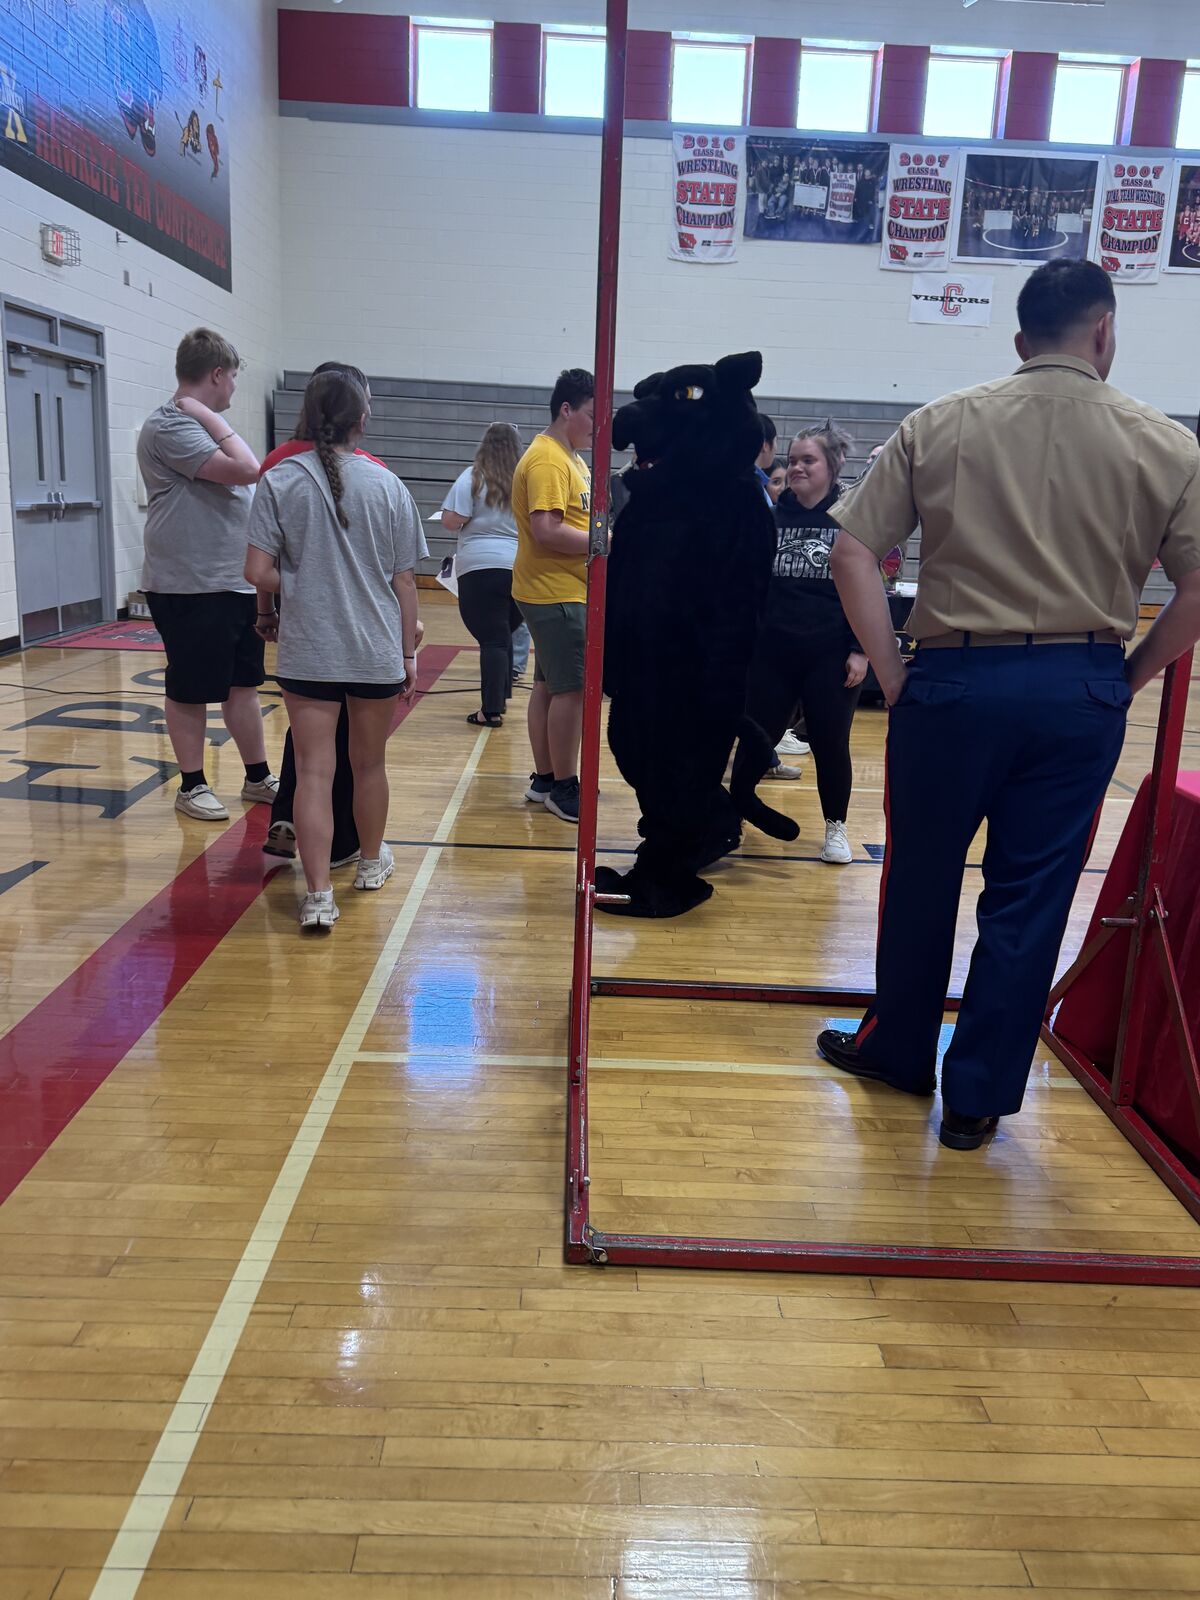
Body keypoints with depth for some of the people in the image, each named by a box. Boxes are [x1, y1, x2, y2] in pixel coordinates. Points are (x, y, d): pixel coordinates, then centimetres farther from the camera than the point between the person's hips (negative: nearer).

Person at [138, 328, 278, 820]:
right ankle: (192, 786, 14)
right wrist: (213, 420, -15)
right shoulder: (169, 426, -15)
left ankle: (257, 777, 23)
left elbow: (241, 484, 25)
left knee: (243, 683, 14)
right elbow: (245, 470, -25)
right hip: (191, 588, -9)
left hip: (237, 581, 9)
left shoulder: (204, 424, 18)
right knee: (191, 691, 2)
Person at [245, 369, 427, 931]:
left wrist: (296, 586, 11)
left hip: (307, 652, -1)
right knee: (369, 763, 18)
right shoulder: (386, 485, -1)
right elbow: (404, 581, 1)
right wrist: (409, 655, 9)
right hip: (377, 652, 1)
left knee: (313, 773, 1)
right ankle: (371, 863, 38)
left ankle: (318, 894, -4)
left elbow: (259, 572, -10)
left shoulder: (280, 480, -4)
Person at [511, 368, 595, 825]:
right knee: (572, 688, -7)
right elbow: (546, 530, -24)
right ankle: (563, 787, 2)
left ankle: (544, 779, 23)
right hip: (556, 593, -11)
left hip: (562, 591, 11)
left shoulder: (571, 457, 17)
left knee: (549, 685, 14)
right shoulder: (547, 460, -16)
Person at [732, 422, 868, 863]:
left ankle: (835, 827, 24)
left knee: (830, 744, 7)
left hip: (831, 653, -2)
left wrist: (860, 649, -8)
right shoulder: (771, 516, 5)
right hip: (772, 650, 2)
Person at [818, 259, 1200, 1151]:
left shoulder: (941, 426, 1)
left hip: (957, 677, 0)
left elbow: (853, 553, -5)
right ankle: (978, 1097, 21)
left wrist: (893, 672, -1)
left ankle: (899, 1051, 34)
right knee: (1030, 896, 10)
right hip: (1083, 689, 1)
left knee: (921, 876, 16)